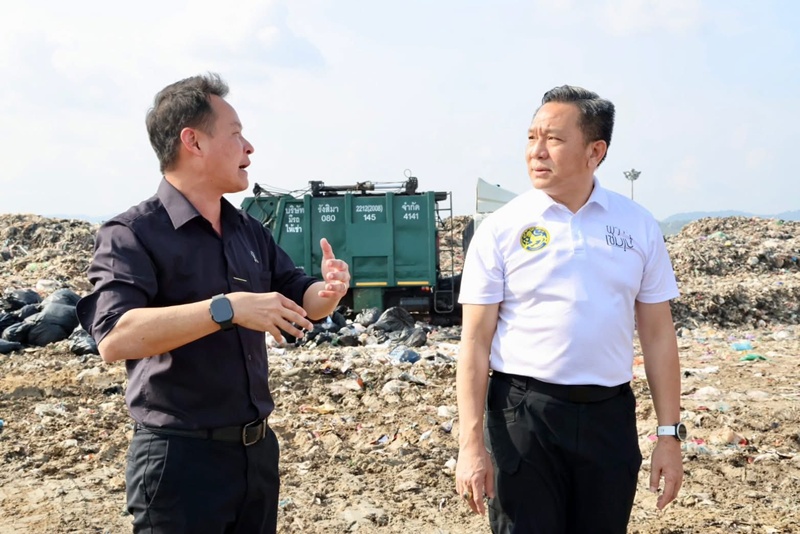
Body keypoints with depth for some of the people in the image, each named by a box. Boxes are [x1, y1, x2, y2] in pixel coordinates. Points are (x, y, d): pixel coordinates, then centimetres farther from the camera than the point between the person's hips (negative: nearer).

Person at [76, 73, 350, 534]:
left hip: (259, 447, 7)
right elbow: (114, 339, -28)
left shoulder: (250, 231, 8)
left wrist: (328, 291, -13)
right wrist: (226, 308, -34)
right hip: (180, 458, -7)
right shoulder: (132, 235, -14)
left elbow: (300, 301, 10)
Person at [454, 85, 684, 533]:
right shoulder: (500, 229, -6)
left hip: (609, 414, 3)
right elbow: (475, 341, -6)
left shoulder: (639, 226, 2)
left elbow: (658, 334, 6)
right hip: (523, 413, -2)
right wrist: (471, 444, -10)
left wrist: (670, 433, 4)